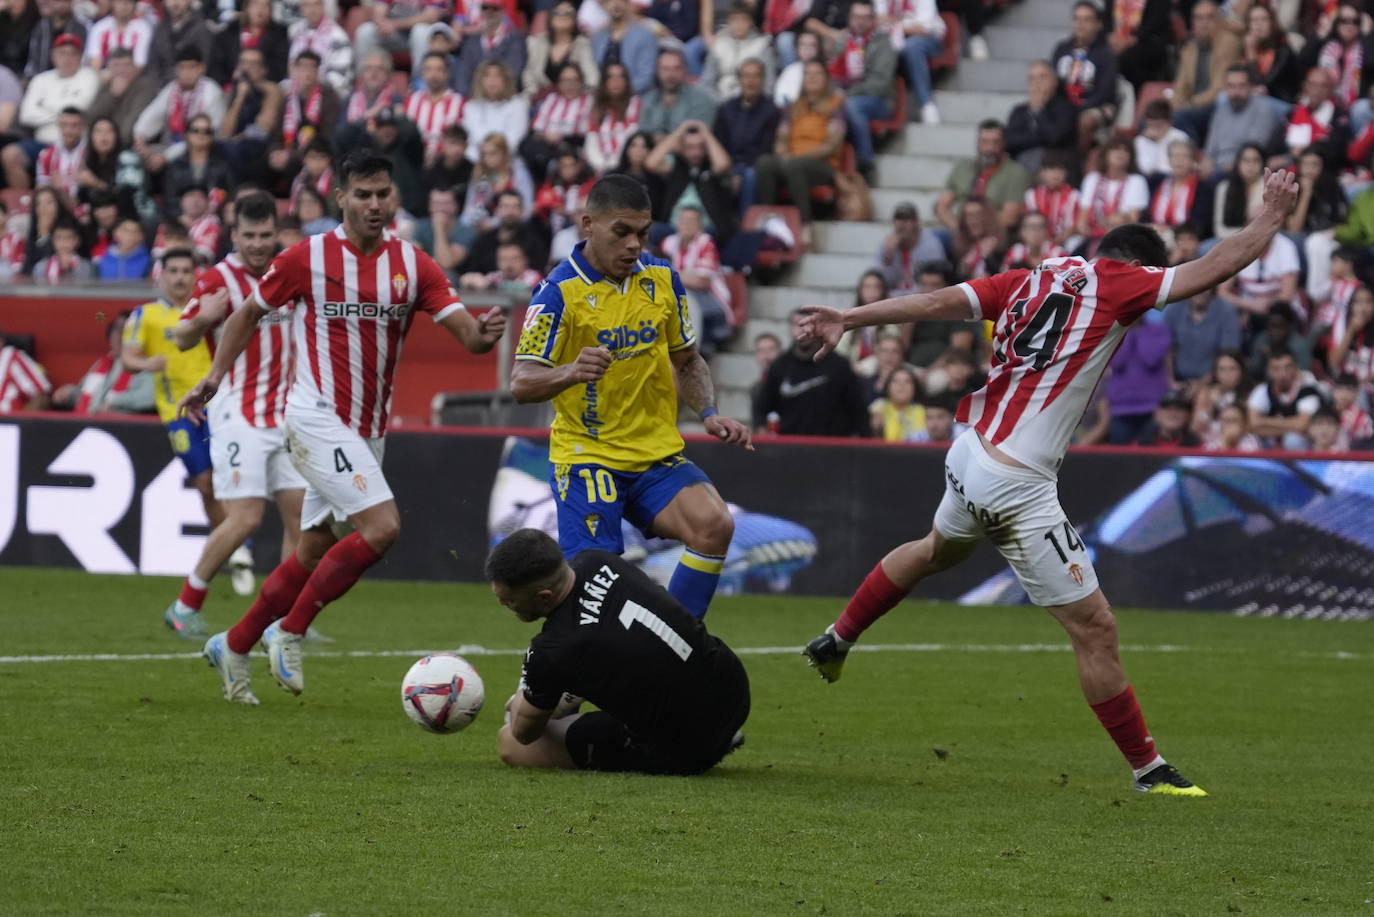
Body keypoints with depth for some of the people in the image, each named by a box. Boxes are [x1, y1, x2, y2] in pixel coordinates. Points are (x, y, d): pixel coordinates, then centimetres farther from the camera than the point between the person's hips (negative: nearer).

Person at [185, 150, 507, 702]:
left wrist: (484, 334, -27)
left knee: (313, 553, 11)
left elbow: (465, 330, -4)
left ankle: (233, 646, 28)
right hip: (317, 417, -6)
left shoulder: (413, 265, 4)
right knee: (382, 527, -21)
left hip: (368, 430, 6)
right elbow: (249, 314, 9)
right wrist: (213, 378, 4)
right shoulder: (307, 258, -5)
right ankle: (289, 632, -9)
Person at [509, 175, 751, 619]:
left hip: (659, 452, 4)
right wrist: (569, 373, -39)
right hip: (586, 457, -4)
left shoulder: (662, 279, 5)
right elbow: (521, 383, -18)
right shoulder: (561, 292, -11)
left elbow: (687, 361, 20)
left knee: (714, 524, -21)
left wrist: (709, 413, 2)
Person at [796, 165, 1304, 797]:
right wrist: (1273, 215, 2)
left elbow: (937, 302, 5)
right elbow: (1215, 268, -11)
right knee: (1095, 629, -3)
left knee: (938, 550, 40)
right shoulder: (1114, 284, -9)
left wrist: (849, 319, 9)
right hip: (1018, 488, -9)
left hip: (968, 458, 9)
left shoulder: (1030, 280, 9)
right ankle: (1147, 769, 2)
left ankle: (834, 643, 55)